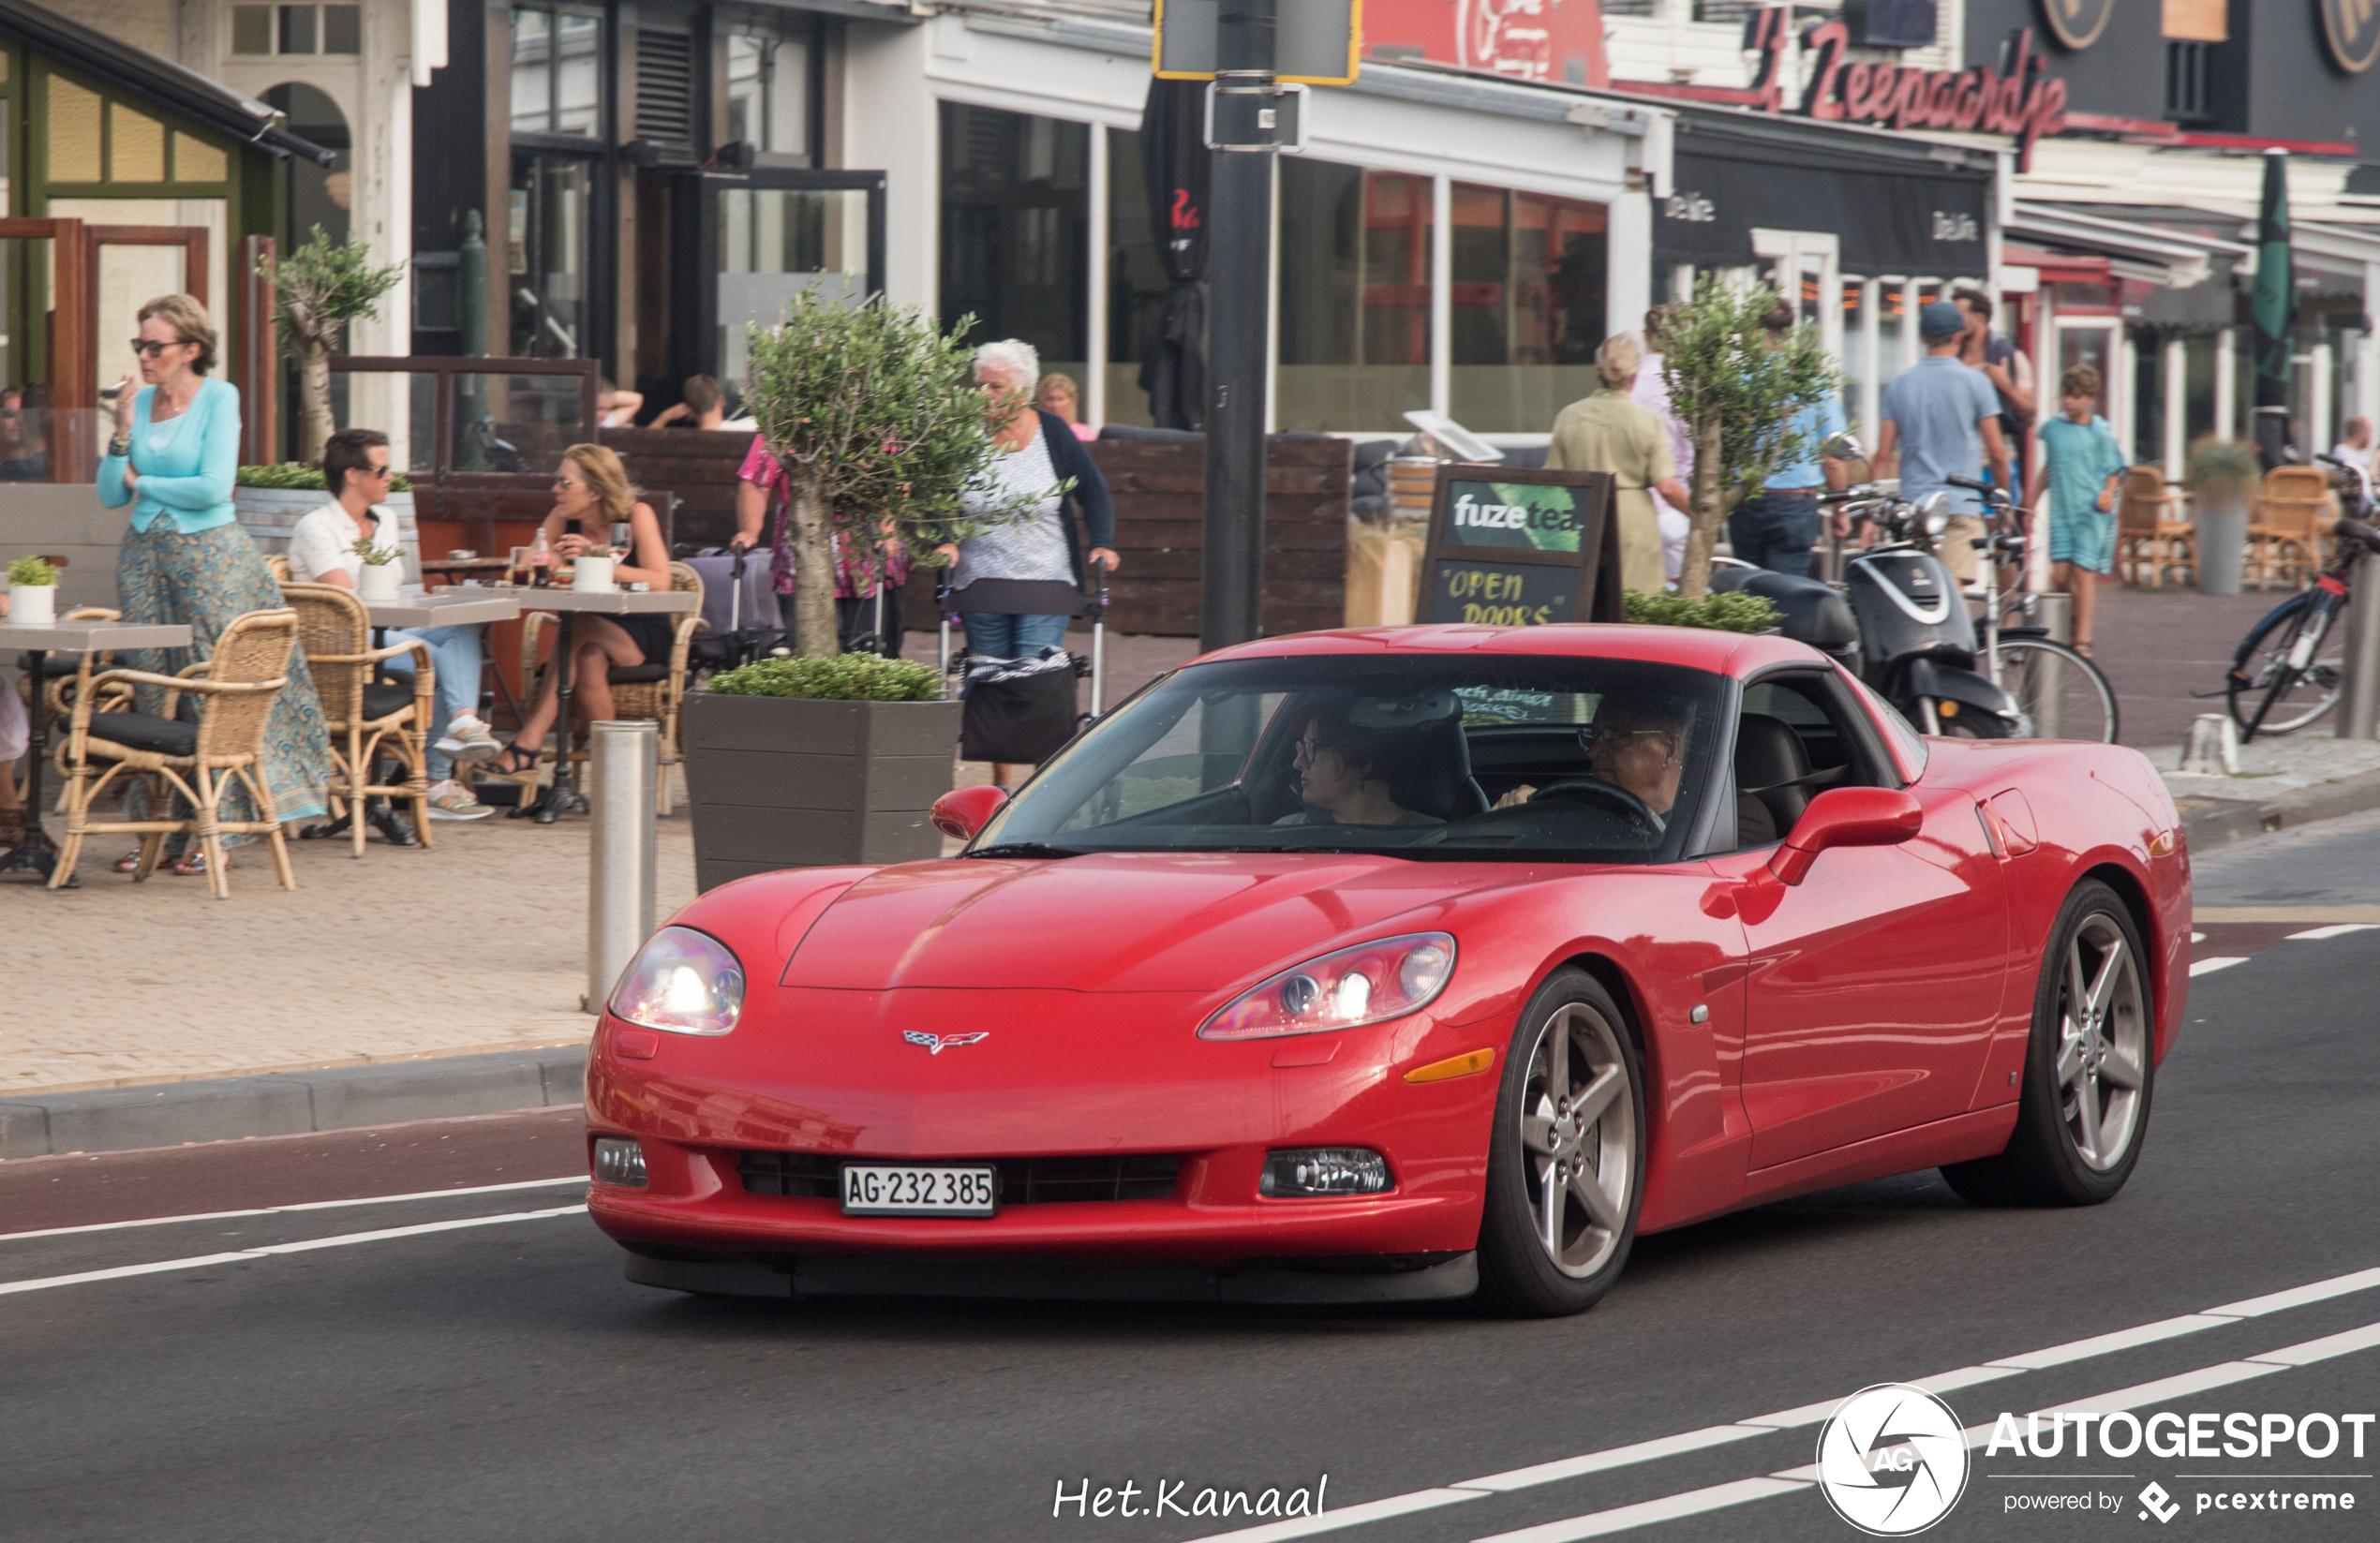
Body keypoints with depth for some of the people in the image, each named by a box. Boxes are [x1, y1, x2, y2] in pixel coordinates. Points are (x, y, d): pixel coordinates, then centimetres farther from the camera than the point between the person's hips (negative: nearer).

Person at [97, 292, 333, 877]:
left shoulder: (219, 398, -6)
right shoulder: (138, 401, 9)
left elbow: (214, 488, -16)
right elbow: (110, 495, 7)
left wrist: (142, 482, -5)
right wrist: (123, 432, -6)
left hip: (210, 555, -5)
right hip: (145, 556, 5)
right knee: (151, 695, 4)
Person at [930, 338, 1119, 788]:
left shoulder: (1052, 432, 1)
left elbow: (1094, 493, 8)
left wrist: (1102, 544, -5)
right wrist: (946, 540, -7)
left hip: (1045, 583, -2)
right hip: (980, 582, 2)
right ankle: (999, 783, 13)